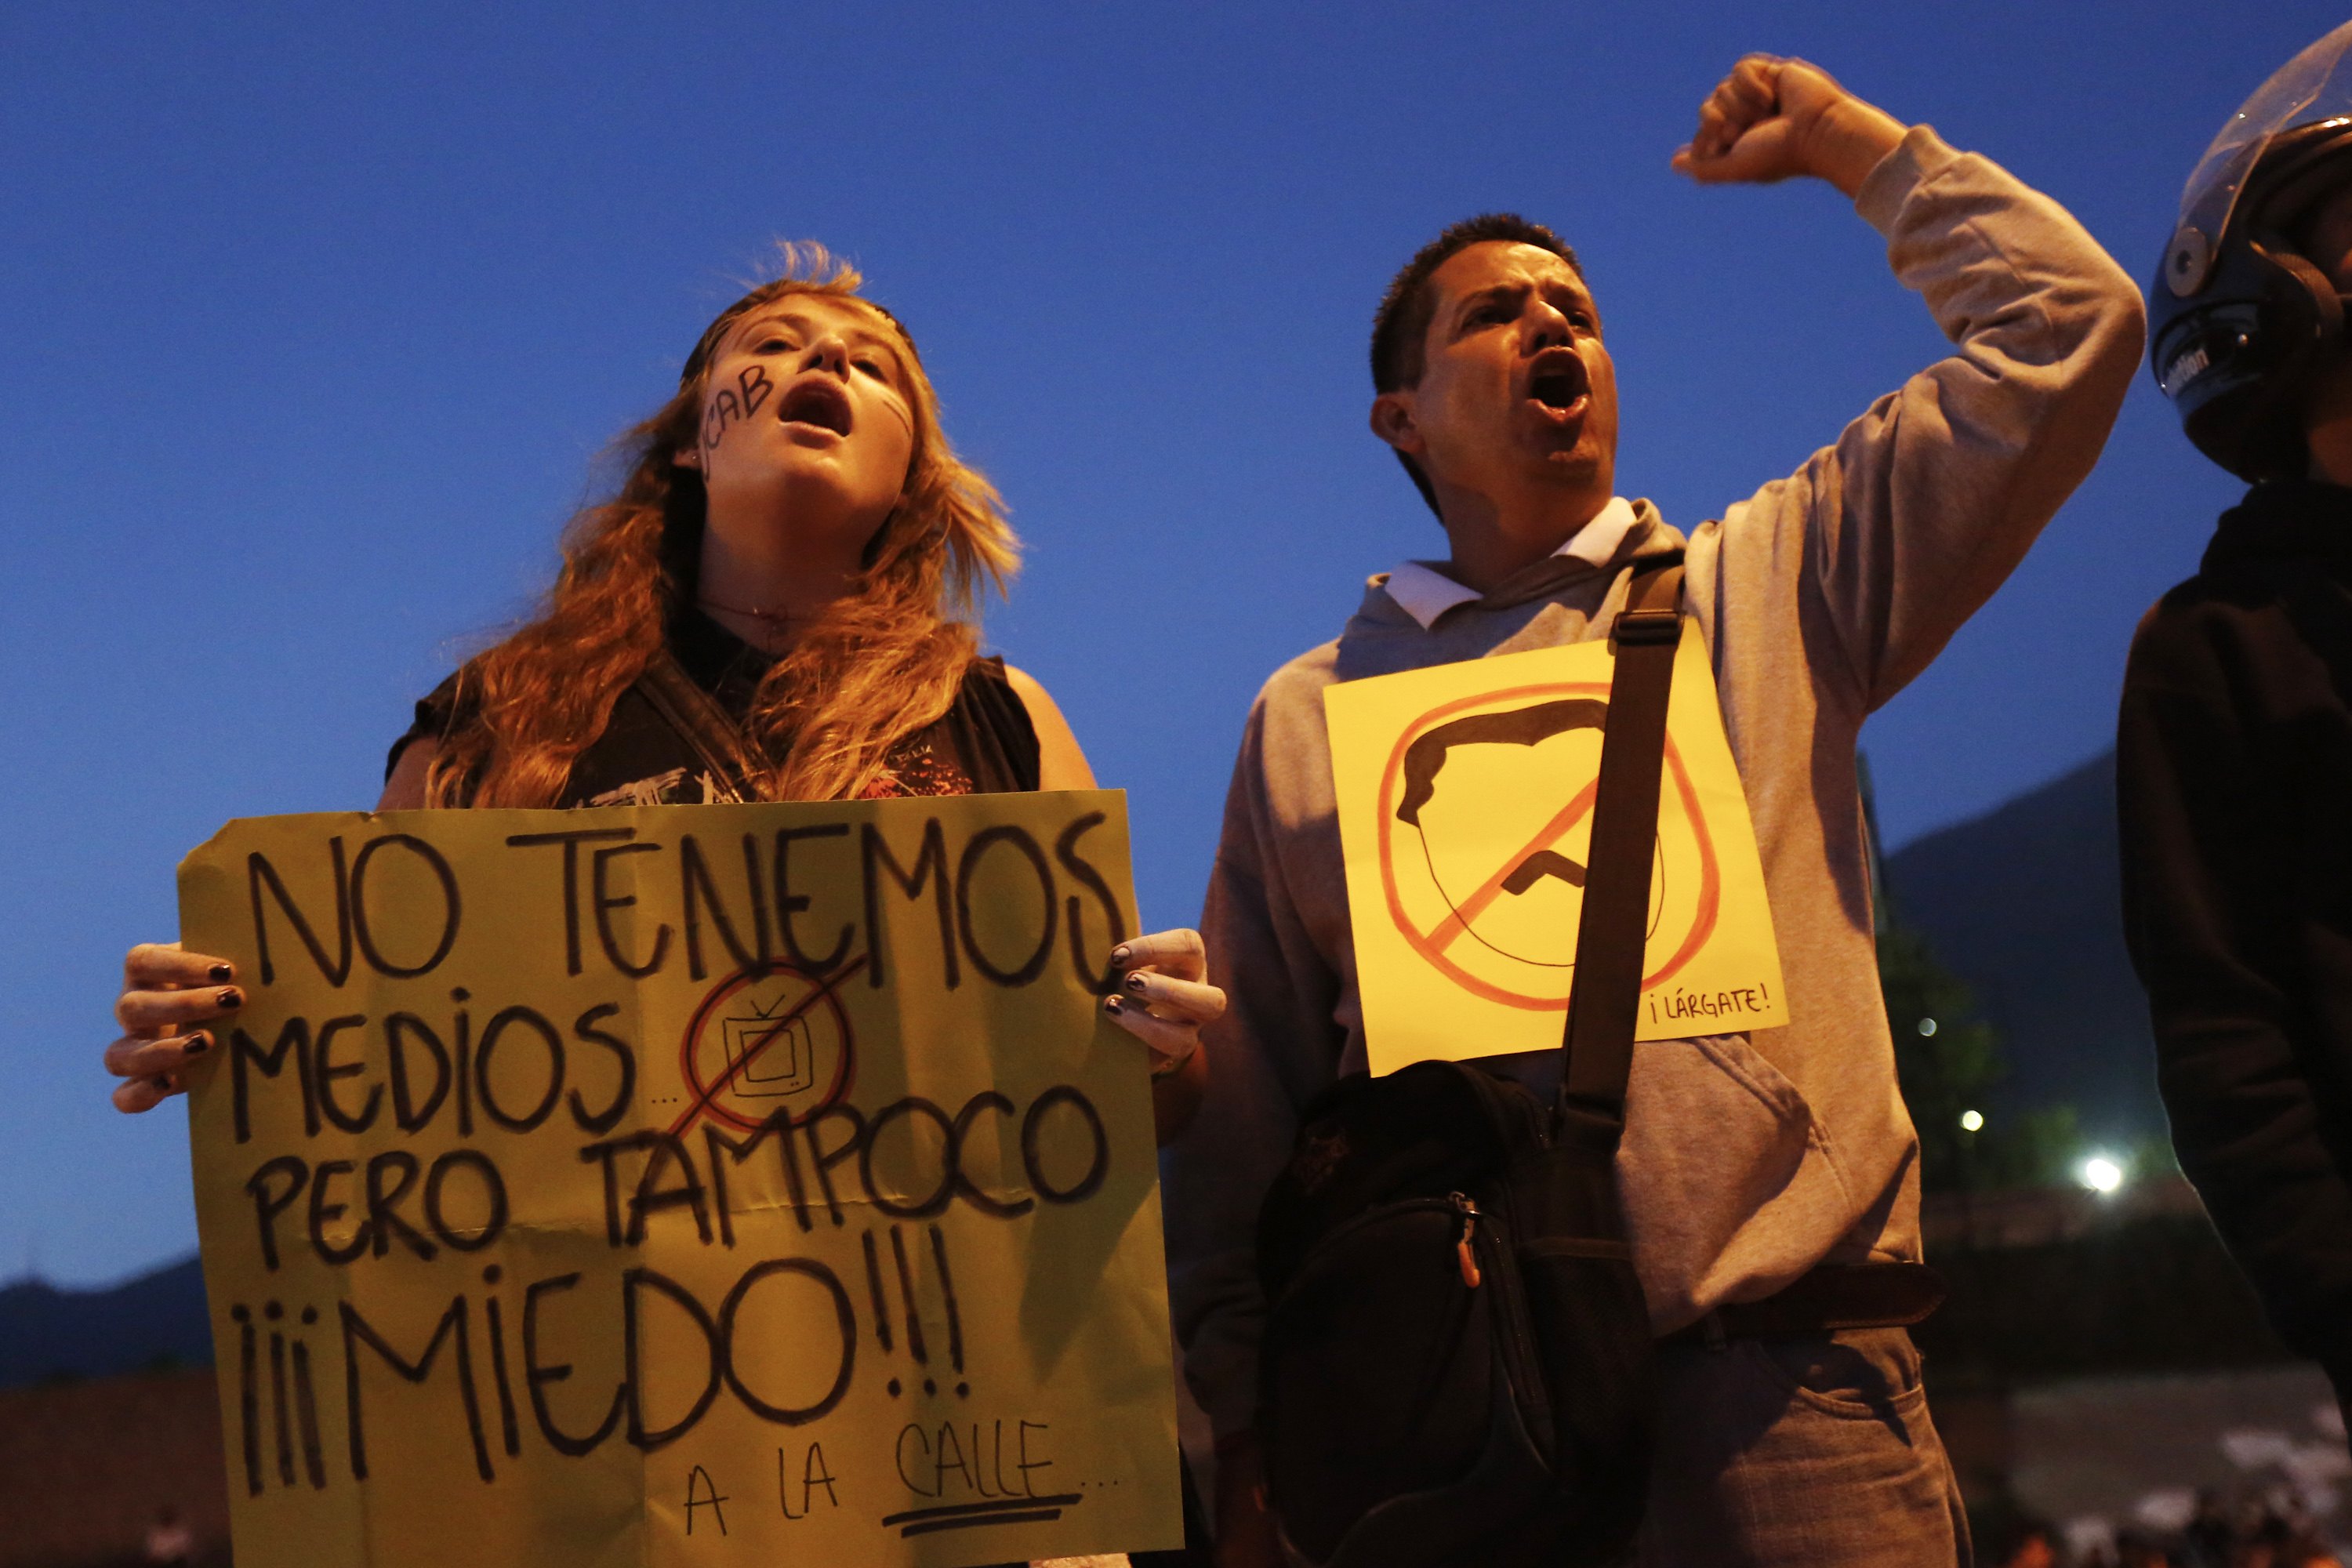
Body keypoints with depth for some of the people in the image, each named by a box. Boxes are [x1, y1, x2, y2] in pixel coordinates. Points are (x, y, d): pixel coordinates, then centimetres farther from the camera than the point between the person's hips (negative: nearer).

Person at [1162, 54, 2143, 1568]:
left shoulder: (1762, 589, 15)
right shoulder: (1312, 715, 17)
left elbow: (2068, 328, 9)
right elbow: (1248, 1090, 14)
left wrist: (1844, 141, 18)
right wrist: (1246, 1423, 7)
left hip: (1775, 1384, -1)